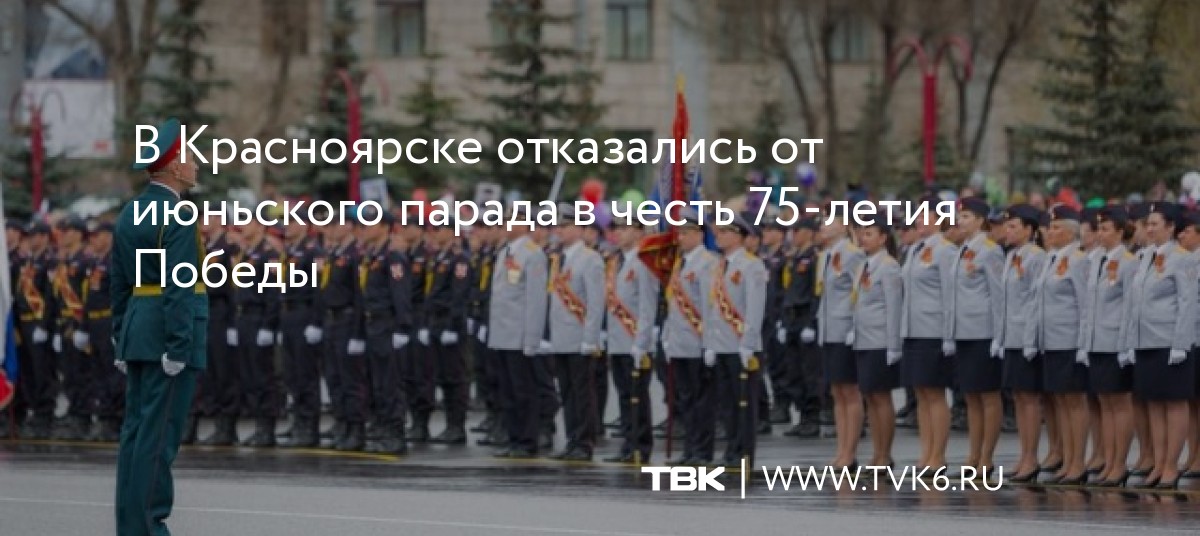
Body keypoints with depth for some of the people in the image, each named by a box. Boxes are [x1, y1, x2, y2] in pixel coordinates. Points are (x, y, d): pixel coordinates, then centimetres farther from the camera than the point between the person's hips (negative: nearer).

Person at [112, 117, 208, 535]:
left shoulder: (129, 214, 14)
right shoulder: (177, 218, -14)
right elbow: (178, 288, -19)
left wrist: (123, 341, 19)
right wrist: (178, 349, -20)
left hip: (137, 333, 9)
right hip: (167, 336, -9)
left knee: (136, 430, 9)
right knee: (160, 433, -8)